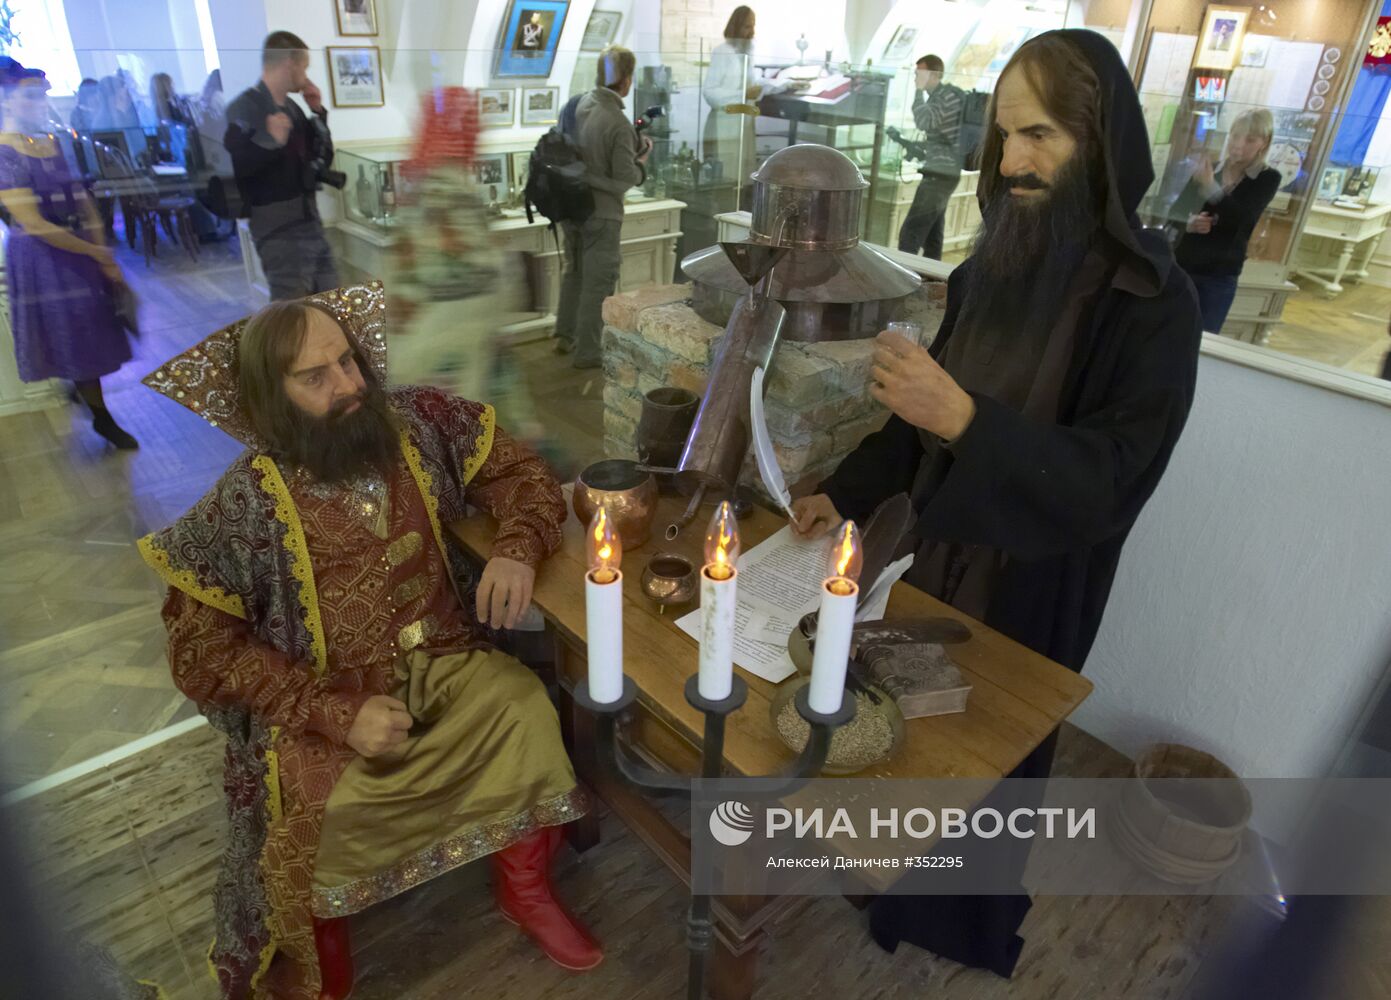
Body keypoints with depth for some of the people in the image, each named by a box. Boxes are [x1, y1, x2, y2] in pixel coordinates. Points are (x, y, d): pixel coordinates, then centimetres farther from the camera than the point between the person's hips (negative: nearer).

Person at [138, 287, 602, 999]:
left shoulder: (420, 424, -3)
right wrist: (337, 713, -20)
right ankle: (320, 943, 12)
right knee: (315, 816, -26)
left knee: (529, 714, -23)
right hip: (325, 701, -2)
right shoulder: (243, 505, -11)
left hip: (446, 664, 3)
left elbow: (522, 476, 6)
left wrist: (517, 549, -17)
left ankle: (523, 887, 6)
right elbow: (202, 650, -8)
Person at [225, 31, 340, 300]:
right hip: (278, 230, -8)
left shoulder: (291, 107, 14)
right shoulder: (244, 108, -9)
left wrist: (318, 113, 11)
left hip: (310, 222, 8)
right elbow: (229, 167, -19)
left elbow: (323, 158, 19)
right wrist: (269, 141, -32)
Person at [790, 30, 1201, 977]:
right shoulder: (993, 262, -5)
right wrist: (847, 490, -1)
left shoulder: (1152, 300, -21)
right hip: (946, 543, 5)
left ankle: (971, 916, 46)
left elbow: (1116, 477, -25)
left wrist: (965, 421, -37)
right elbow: (928, 406, 4)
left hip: (1037, 578, -5)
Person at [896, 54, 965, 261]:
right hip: (941, 173, 10)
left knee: (910, 233, -14)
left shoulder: (947, 96, -13)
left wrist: (919, 89, -18)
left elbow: (923, 122, -26)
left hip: (940, 174, -10)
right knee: (932, 236, 12)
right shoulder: (938, 96, 17)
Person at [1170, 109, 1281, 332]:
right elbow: (1176, 210, 10)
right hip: (1183, 266, 2)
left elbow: (1243, 218, -17)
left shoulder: (1267, 178, 0)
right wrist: (1188, 223, -14)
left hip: (1219, 277, -2)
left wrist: (1211, 186, -31)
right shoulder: (1208, 169, 5)